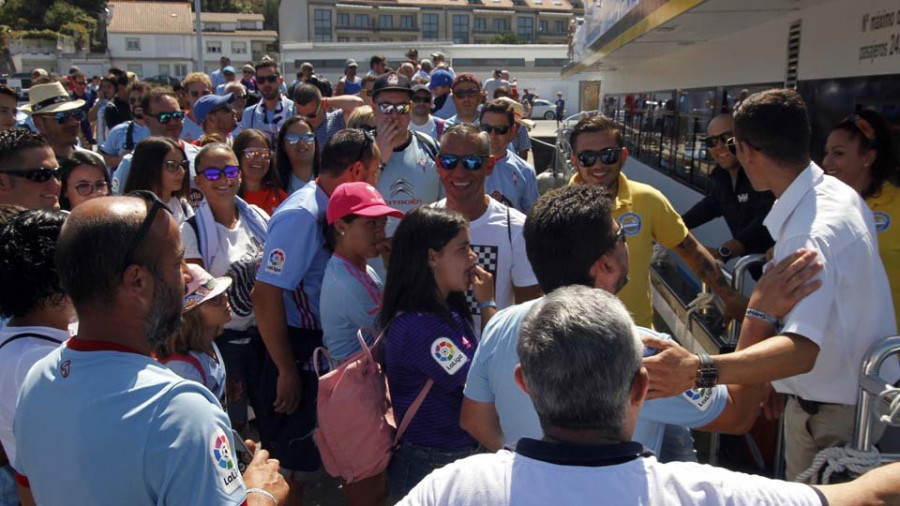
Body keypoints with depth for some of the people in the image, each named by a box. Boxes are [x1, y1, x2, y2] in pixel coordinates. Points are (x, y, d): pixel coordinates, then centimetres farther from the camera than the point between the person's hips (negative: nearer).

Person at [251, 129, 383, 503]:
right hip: (299, 347, -8)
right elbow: (265, 296, -25)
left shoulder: (329, 207, 2)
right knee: (290, 465, 8)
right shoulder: (301, 215, -24)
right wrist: (287, 372, -20)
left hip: (324, 345, 8)